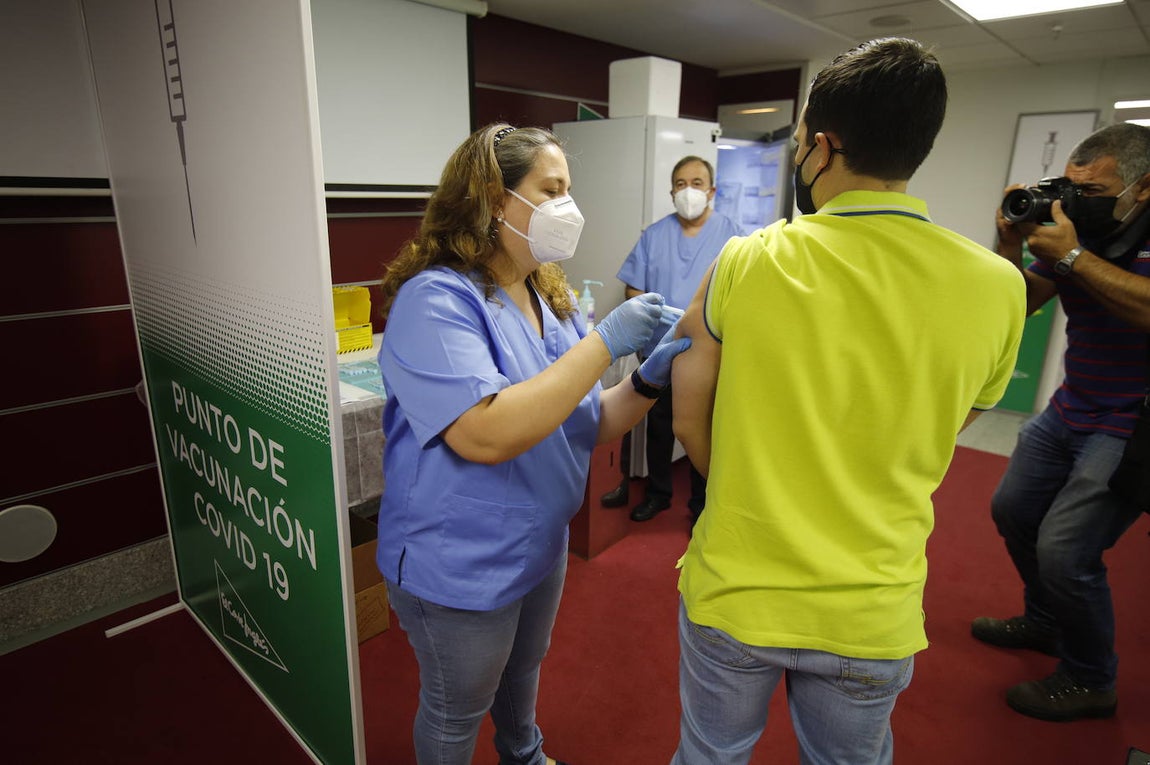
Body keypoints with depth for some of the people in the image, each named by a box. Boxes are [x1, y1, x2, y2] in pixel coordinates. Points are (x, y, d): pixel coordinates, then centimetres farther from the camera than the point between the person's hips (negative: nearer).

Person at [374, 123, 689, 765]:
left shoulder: (552, 299, 1)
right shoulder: (436, 299, -23)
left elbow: (585, 427, 2)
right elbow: (486, 435, -36)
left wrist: (649, 381, -17)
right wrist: (605, 342, -32)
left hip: (543, 545, 8)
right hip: (459, 567, -7)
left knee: (524, 671, 32)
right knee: (457, 713, 19)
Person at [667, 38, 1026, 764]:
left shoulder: (747, 261, -17)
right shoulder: (996, 287, -12)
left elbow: (689, 422, -7)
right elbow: (941, 429, 2)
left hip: (734, 591, -1)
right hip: (872, 615, 2)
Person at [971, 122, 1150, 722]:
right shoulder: (1076, 228, 1)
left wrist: (1072, 257, -31)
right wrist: (1012, 245, -12)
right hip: (1069, 412, 8)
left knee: (1064, 549, -11)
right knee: (1012, 511, 16)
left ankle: (1090, 682, 15)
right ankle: (1045, 622, 40)